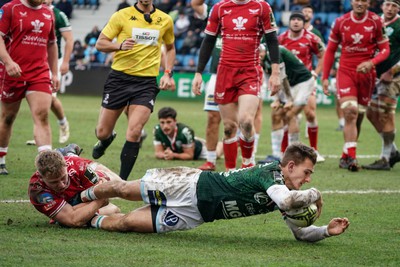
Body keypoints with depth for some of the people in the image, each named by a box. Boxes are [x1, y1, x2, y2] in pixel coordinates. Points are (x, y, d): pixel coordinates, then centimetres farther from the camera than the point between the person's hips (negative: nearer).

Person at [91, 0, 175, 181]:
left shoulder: (165, 20, 7)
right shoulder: (122, 16, -2)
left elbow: (170, 48, 23)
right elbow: (100, 44, -2)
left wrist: (167, 73, 8)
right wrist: (120, 46, -21)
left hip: (146, 82, 0)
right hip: (120, 77, 0)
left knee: (134, 132, -16)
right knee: (102, 132, 4)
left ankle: (121, 181, -4)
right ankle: (106, 140, 44)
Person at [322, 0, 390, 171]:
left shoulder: (376, 22, -1)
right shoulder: (341, 22, 1)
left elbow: (385, 49, 1)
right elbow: (330, 50, 9)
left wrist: (371, 62, -19)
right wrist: (325, 77, 5)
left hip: (366, 73, 1)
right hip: (345, 72, -1)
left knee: (358, 116, 5)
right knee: (350, 111, -19)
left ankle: (346, 157, 18)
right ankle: (351, 156, -21)